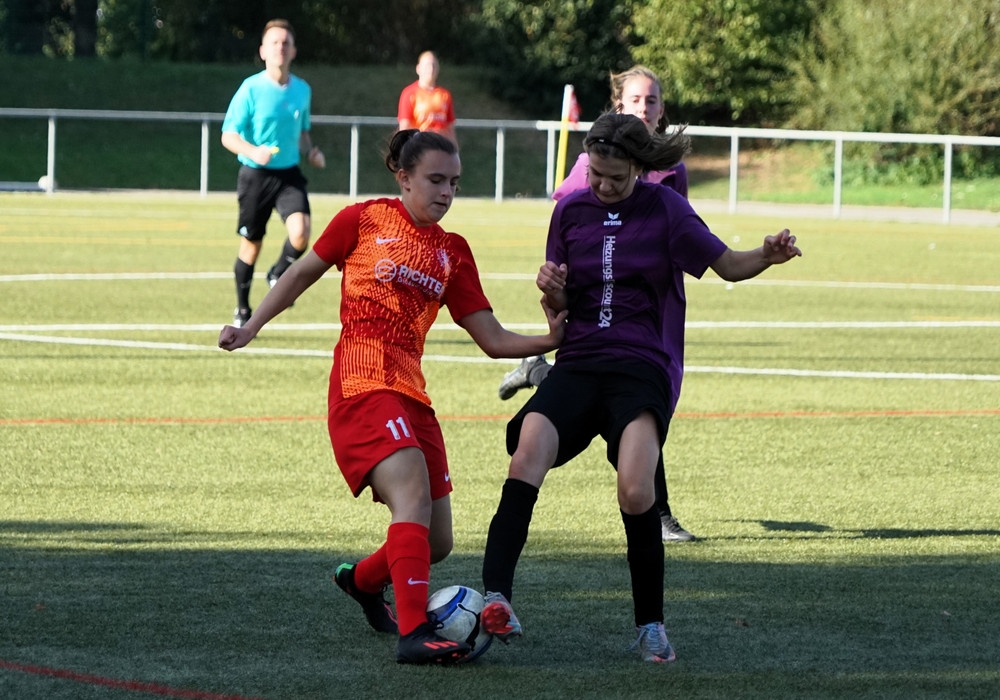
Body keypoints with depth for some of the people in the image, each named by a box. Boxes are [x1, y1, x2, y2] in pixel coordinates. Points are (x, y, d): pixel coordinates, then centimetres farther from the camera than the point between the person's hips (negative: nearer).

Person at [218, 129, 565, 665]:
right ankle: (413, 633, -33)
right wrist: (251, 328, 9)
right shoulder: (364, 220, 2)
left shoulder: (453, 252, 15)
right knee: (414, 494, -27)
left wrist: (549, 340, -5)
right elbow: (302, 274, 14)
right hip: (361, 385, -6)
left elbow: (492, 339, 10)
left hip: (410, 394, 6)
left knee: (435, 544, 7)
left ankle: (363, 580, 37)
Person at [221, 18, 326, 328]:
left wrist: (310, 152, 0)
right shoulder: (251, 89, -11)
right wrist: (254, 151, -29)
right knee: (251, 245, 7)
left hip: (288, 174, 3)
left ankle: (278, 276, 9)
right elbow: (228, 136, -10)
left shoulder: (302, 90, 4)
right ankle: (243, 310, 28)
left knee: (300, 232, -22)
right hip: (255, 175, -3)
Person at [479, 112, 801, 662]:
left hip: (642, 369, -3)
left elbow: (728, 266, 8)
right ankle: (495, 597, -34)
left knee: (635, 490, -25)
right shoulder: (571, 211, 10)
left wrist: (769, 256, -13)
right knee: (527, 456, -25)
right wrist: (553, 292, -8)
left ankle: (650, 627, -8)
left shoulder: (665, 209, 2)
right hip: (578, 364, 3)